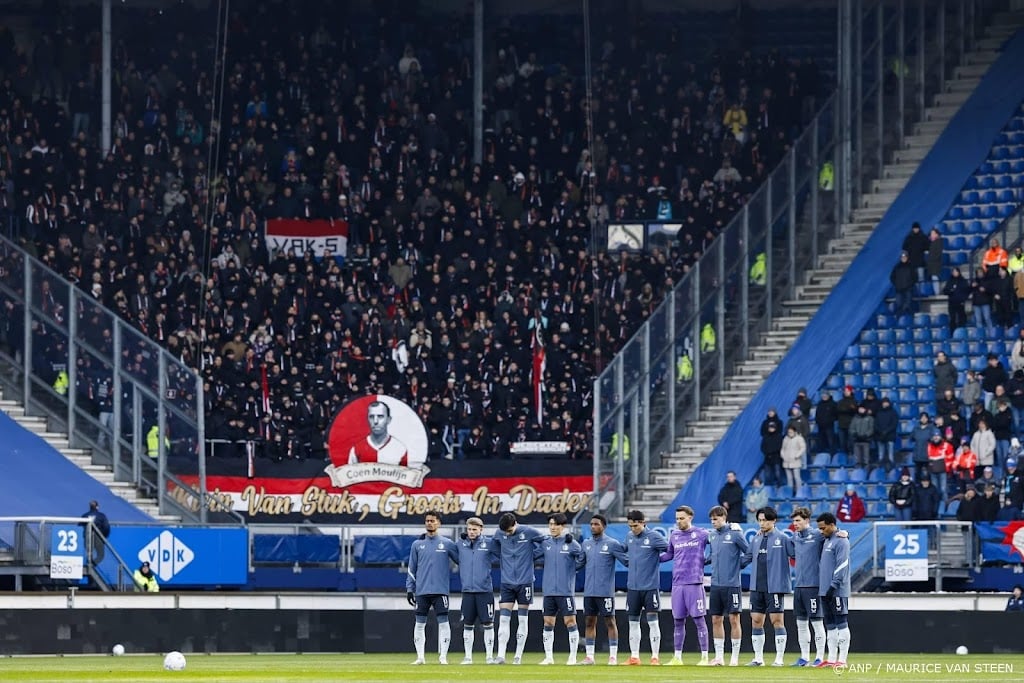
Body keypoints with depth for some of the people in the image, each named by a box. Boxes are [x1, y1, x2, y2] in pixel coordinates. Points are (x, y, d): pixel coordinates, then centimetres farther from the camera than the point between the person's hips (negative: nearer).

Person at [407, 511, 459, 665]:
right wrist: (409, 589, 6)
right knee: (420, 623, 2)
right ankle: (420, 656, 8)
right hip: (422, 591, 2)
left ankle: (443, 656, -2)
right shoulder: (417, 544, 9)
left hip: (441, 590, -2)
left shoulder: (447, 544, 4)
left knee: (443, 622, -6)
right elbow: (412, 569, 11)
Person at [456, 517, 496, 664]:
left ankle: (490, 656, 6)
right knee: (468, 625, 6)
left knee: (488, 624, 0)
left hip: (485, 590, -2)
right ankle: (468, 656, 14)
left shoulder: (489, 544, -1)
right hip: (467, 590, 2)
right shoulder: (460, 545, 6)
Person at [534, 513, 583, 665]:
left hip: (566, 590, -4)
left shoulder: (571, 543, -4)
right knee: (548, 623, 7)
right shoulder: (545, 543, 8)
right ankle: (548, 657, 13)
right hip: (549, 591, 4)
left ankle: (573, 657, 4)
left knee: (570, 622, -3)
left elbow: (582, 558, -9)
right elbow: (533, 555, 15)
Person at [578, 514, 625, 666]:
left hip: (605, 591, -5)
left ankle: (613, 656, 1)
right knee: (589, 622, 7)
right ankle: (589, 656, 11)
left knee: (610, 621, -2)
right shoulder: (586, 544, 13)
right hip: (589, 591, 5)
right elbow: (578, 563, 19)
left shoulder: (612, 544, -4)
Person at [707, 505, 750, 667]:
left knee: (734, 618, -2)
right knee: (716, 620, 7)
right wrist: (706, 560, 7)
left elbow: (750, 552, -4)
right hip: (716, 584, 6)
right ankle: (719, 656, 13)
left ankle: (735, 657, 3)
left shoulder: (735, 534, -8)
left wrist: (740, 564, -3)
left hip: (732, 584, -6)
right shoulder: (712, 535, 11)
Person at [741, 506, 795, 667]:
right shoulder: (756, 539, 12)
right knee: (756, 621, 7)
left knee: (777, 620, -3)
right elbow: (747, 557, 16)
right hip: (757, 586, 6)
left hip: (775, 586, -6)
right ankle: (758, 658, 14)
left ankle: (779, 658, 1)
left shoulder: (782, 538, -5)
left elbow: (796, 553, -5)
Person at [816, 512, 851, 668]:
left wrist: (833, 586, -20)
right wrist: (824, 588, 17)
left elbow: (841, 566, -18)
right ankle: (831, 658, 14)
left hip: (837, 591, -9)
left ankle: (842, 659, -6)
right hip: (825, 591, 9)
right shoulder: (827, 541, 17)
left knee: (841, 624, -6)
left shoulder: (841, 541, -11)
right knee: (830, 625, 11)